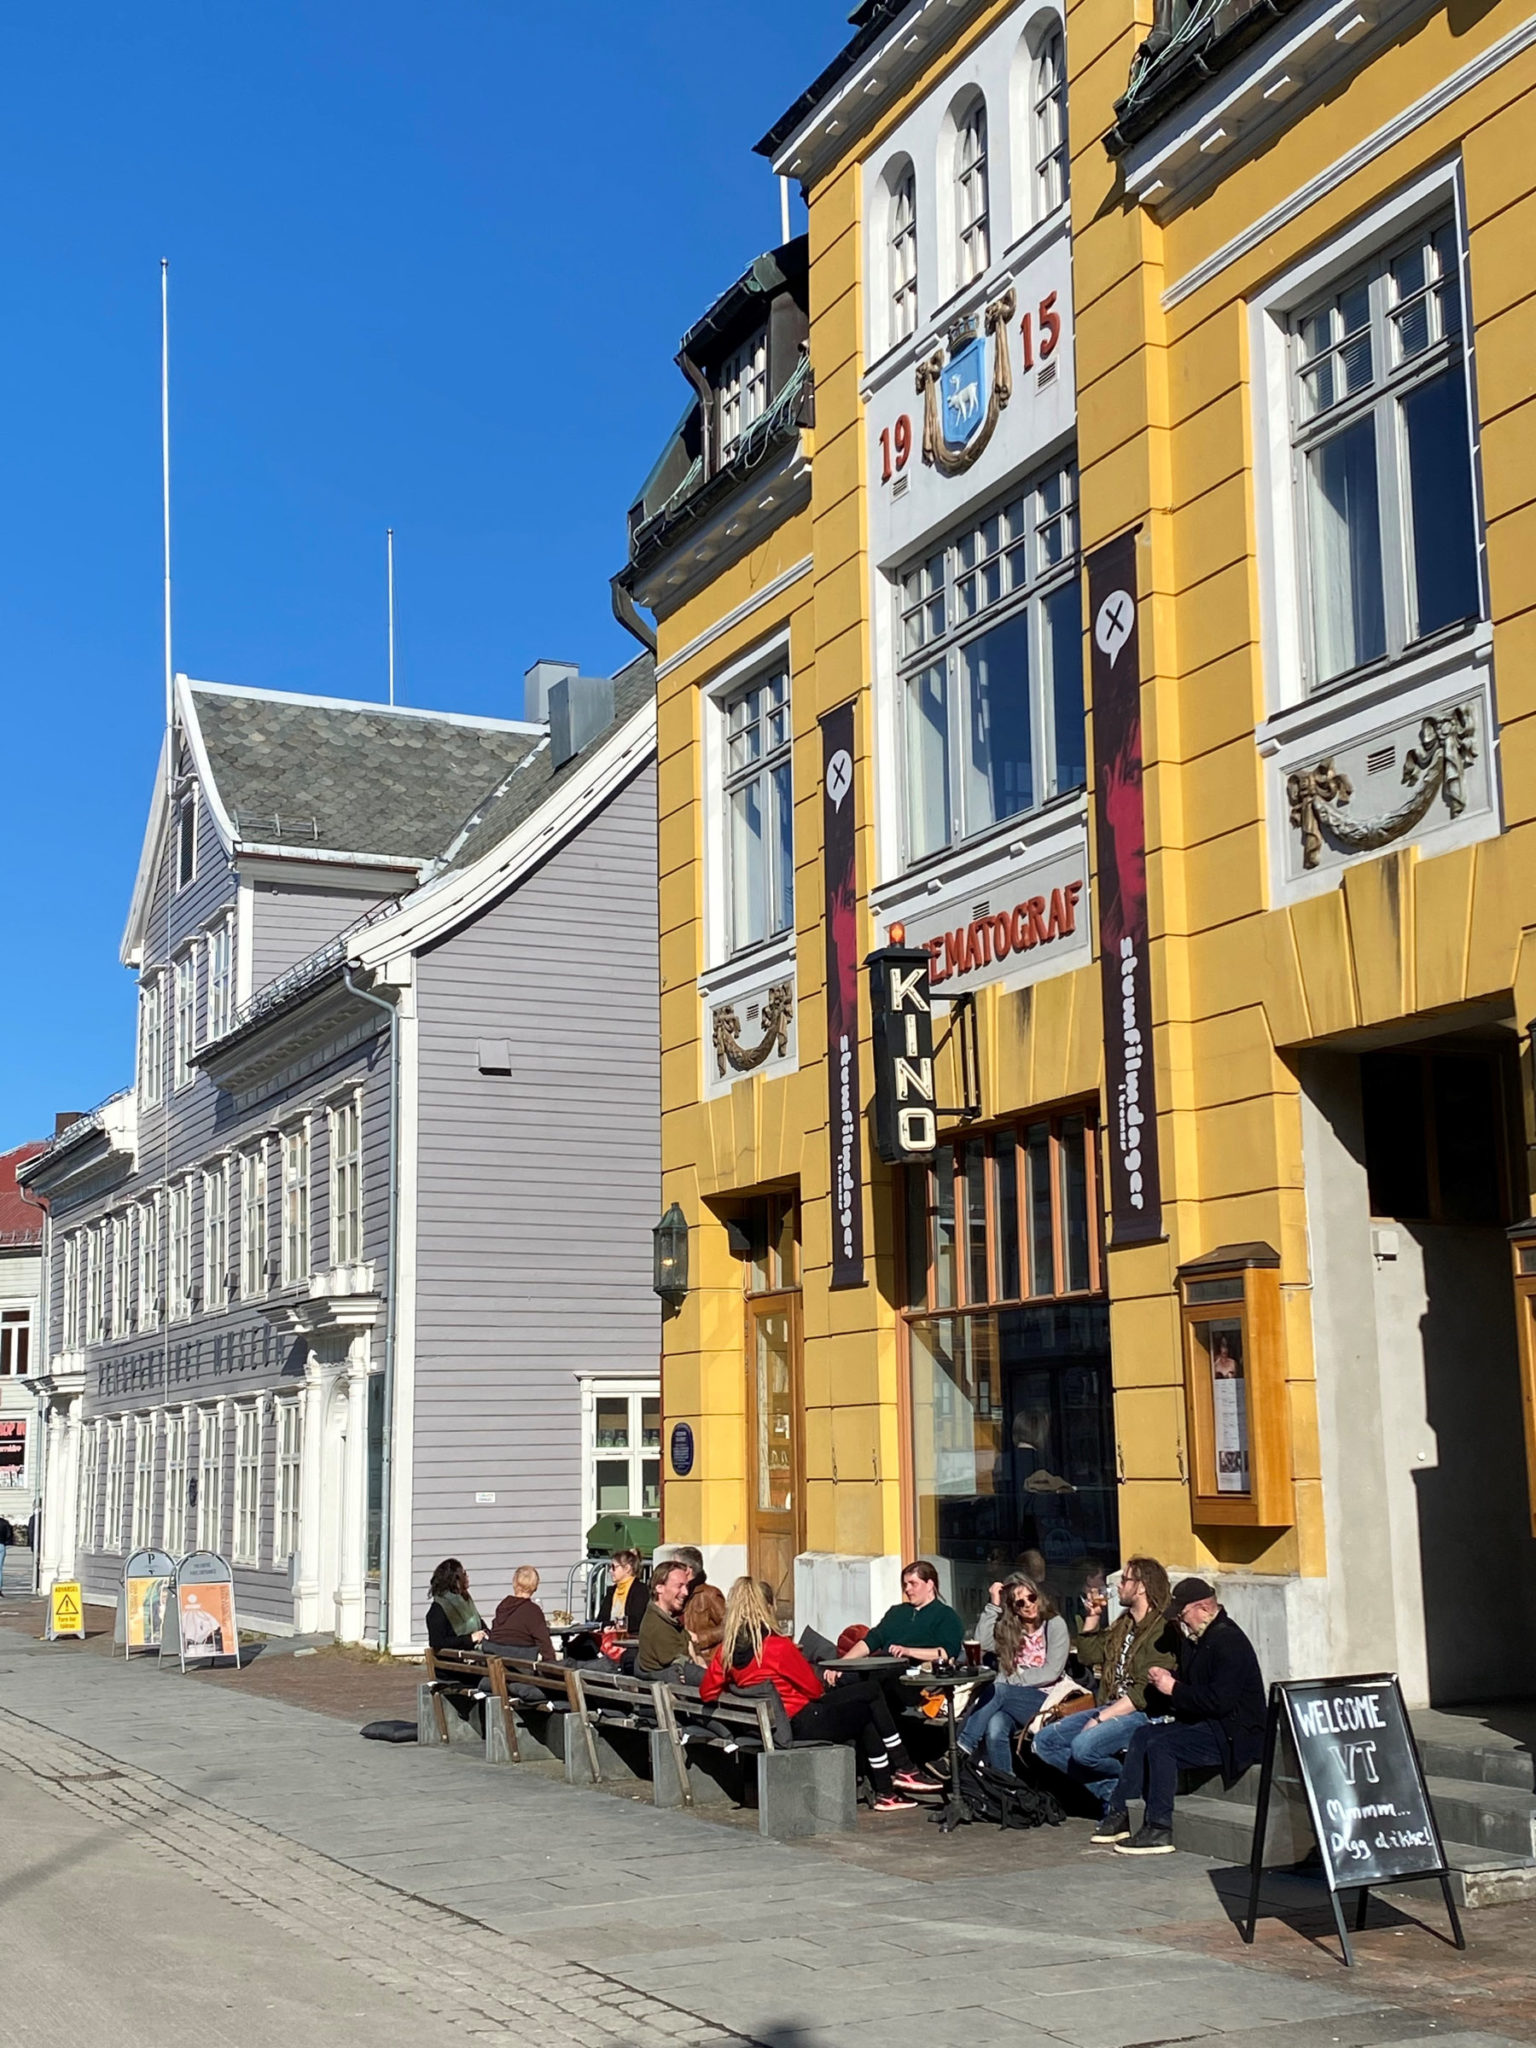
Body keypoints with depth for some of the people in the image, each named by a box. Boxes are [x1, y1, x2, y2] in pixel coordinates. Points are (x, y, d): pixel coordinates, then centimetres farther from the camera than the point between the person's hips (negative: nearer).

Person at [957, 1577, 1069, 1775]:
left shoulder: (1055, 1625, 2)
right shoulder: (1010, 1630, 17)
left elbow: (1052, 1672, -6)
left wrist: (1012, 1681, -8)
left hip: (1043, 1698, -3)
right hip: (1013, 1700, 3)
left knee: (996, 1690, -32)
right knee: (995, 1730, -32)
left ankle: (964, 1748, -32)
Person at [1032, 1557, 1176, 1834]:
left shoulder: (1161, 1631, -12)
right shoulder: (1124, 1624, 17)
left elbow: (1145, 1693, -20)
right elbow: (1089, 1655, 27)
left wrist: (1101, 1718, -21)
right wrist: (1092, 1617, 15)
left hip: (1143, 1714, -9)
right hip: (1111, 1708, 9)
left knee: (1084, 1746, -32)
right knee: (1046, 1741, -3)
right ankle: (1111, 1795, -8)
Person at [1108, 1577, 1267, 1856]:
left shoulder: (1228, 1641, -19)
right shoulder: (1199, 1639, 14)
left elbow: (1219, 1701, -26)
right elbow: (1193, 1686, 26)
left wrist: (1174, 1689, -18)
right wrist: (1166, 1679, 4)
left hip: (1234, 1734, -11)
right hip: (1208, 1726, 11)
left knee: (1160, 1745, -23)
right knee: (1142, 1735, 4)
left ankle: (1159, 1830, -21)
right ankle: (1122, 1814, 3)